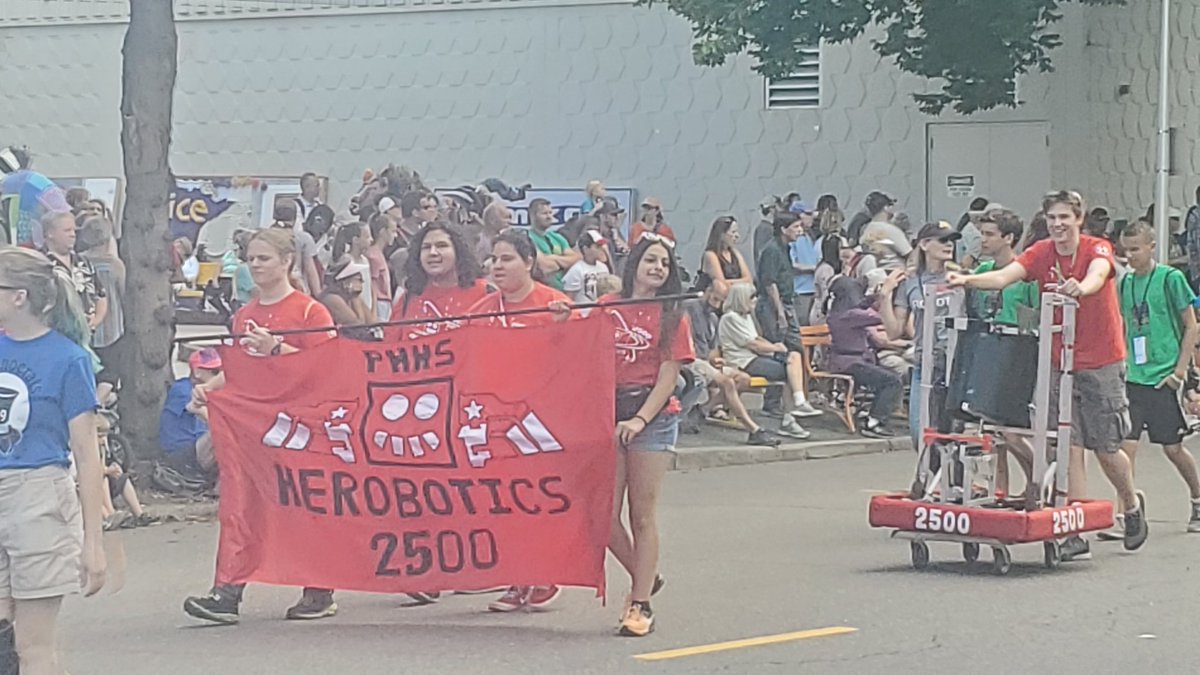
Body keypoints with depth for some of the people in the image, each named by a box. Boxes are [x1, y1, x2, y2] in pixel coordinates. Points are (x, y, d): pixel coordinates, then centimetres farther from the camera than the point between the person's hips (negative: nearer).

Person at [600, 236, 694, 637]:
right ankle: (644, 579, 21)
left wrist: (640, 419, -14)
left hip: (653, 416, -2)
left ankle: (641, 605, 4)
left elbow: (668, 375, -2)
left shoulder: (671, 316, 4)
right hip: (608, 414, 2)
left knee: (643, 515, -1)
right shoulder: (606, 308, 9)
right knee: (605, 514, -3)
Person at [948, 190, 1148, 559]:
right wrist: (967, 280, -35)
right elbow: (1004, 276, -16)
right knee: (1070, 448, -3)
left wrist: (1081, 288, -56)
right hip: (1060, 364, 3)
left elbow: (1097, 274, -32)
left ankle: (1132, 504, 33)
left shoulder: (1098, 248, -9)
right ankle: (1076, 535, 0)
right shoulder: (1040, 254, 0)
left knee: (1106, 448, 4)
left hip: (1102, 364, -3)